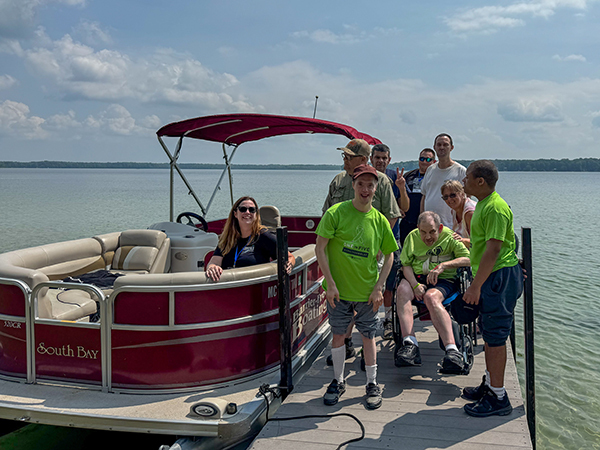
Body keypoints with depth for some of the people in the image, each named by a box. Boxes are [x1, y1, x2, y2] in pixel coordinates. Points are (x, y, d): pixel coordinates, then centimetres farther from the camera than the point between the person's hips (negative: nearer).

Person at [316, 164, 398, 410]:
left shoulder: (379, 220, -3)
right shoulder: (336, 213, -11)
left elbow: (389, 255, 7)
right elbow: (320, 248, -10)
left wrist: (378, 287, -2)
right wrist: (330, 284, -13)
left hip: (367, 292, 1)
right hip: (339, 289, -1)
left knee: (368, 336, 9)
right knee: (338, 334, 10)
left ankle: (372, 384, 24)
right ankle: (338, 381, 27)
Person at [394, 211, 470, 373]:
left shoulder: (449, 236, 3)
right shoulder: (412, 236, 11)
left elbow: (468, 258, -7)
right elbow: (406, 264, 5)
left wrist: (443, 266, -17)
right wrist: (415, 285, -13)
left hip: (443, 280, -3)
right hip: (417, 277, 3)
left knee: (431, 297, -37)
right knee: (402, 290, -32)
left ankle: (452, 350, -46)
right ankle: (410, 344, -43)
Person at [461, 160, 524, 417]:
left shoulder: (495, 208, -20)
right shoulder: (483, 204, 13)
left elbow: (493, 250, -25)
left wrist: (476, 285, -24)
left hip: (499, 277, -11)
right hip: (490, 278, 11)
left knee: (495, 337, -4)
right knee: (488, 333, 18)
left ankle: (498, 398, 4)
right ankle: (489, 384, 30)